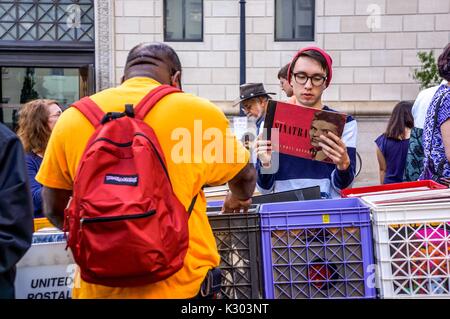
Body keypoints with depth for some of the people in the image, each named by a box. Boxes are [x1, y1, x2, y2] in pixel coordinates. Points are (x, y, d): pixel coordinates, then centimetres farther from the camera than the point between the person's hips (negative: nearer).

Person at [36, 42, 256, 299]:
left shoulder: (72, 118, 0)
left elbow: (54, 210, 10)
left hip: (100, 288, 3)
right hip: (182, 285, -2)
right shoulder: (198, 112, -5)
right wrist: (237, 200, 34)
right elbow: (245, 177, 12)